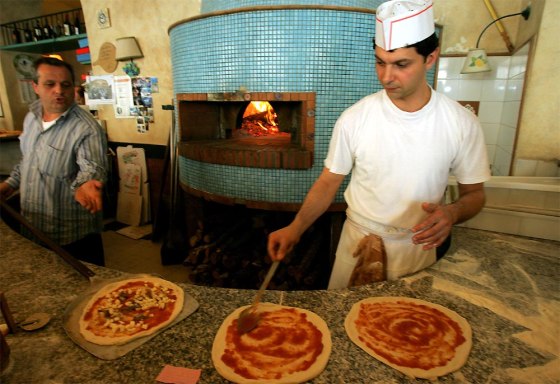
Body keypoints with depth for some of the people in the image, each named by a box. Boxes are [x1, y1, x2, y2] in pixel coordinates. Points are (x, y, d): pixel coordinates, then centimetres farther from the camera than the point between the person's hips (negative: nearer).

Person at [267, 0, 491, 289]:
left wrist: (453, 212, -24)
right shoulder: (354, 119, -17)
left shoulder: (462, 123, -14)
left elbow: (474, 193, -2)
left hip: (421, 245, 1)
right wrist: (296, 228, -22)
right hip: (359, 241, 0)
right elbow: (329, 181, -8)